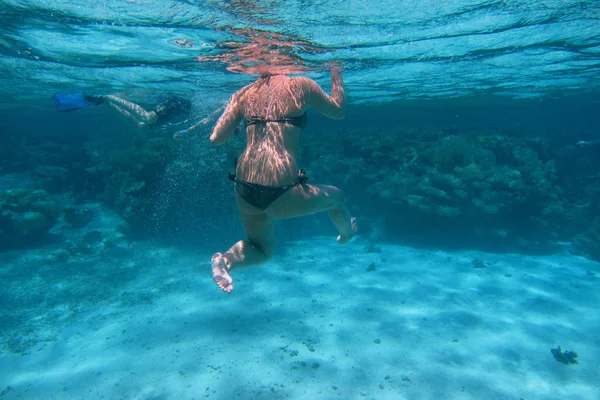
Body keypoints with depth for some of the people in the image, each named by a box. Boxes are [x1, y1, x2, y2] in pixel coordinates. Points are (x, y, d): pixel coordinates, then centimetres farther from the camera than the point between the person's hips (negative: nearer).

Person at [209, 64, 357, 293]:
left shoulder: (243, 94, 10)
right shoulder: (300, 85, 0)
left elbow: (216, 138, 6)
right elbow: (339, 111, 14)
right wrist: (336, 71, 27)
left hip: (243, 191, 5)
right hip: (281, 193, -5)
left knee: (261, 250, 29)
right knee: (336, 196, 27)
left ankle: (225, 260, 0)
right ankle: (347, 233, 56)